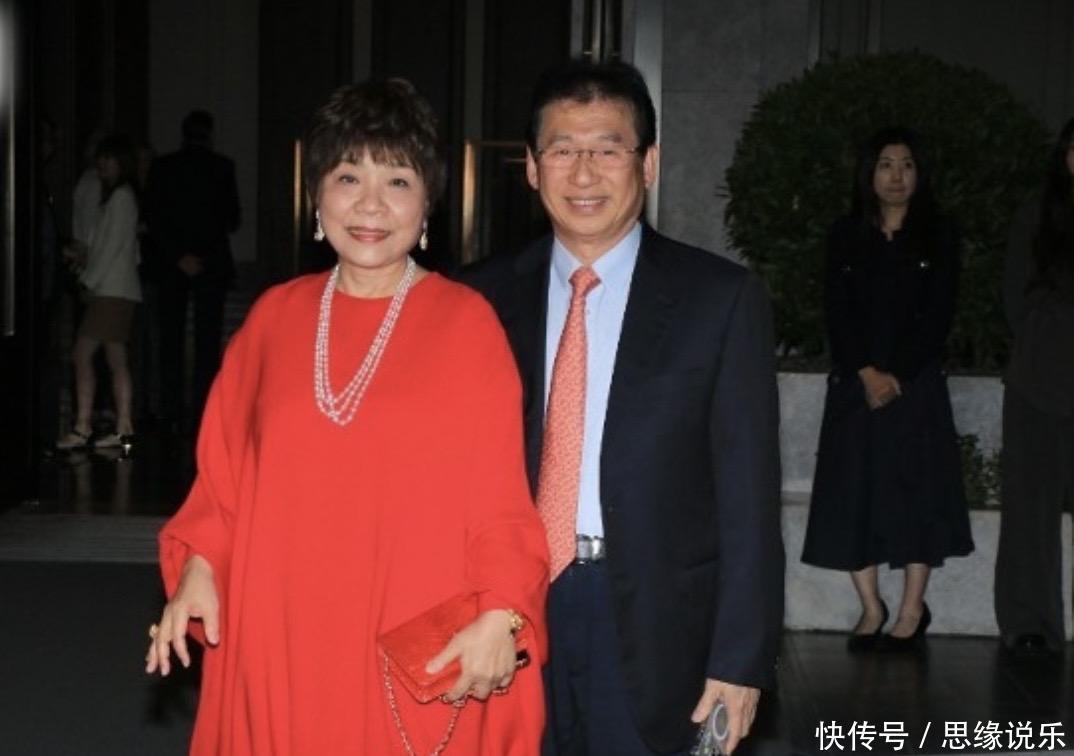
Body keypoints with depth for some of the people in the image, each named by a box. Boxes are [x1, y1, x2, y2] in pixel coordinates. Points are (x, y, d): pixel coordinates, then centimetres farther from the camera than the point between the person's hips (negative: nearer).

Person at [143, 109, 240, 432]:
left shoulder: (162, 167, 1)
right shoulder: (222, 167, -4)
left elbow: (152, 218, -5)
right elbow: (232, 218, 0)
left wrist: (178, 256, -6)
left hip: (170, 264, 2)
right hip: (212, 261, -2)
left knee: (171, 339, 8)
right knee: (207, 340, 2)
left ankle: (174, 412, 5)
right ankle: (202, 413, -3)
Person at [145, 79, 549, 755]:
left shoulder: (466, 323, -4)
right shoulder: (275, 316, 5)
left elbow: (497, 492, -5)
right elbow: (226, 471, 10)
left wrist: (500, 615, -16)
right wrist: (198, 564, -4)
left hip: (419, 650, -3)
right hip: (280, 638, 3)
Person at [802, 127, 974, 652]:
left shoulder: (938, 238, 5)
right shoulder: (845, 237, 8)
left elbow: (939, 318, -1)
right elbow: (837, 314, 1)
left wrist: (896, 376, -11)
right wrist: (866, 372, -12)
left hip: (916, 383, -1)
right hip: (854, 382, 1)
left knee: (915, 490, -2)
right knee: (853, 491, -1)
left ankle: (912, 611, 7)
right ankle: (871, 609, 7)